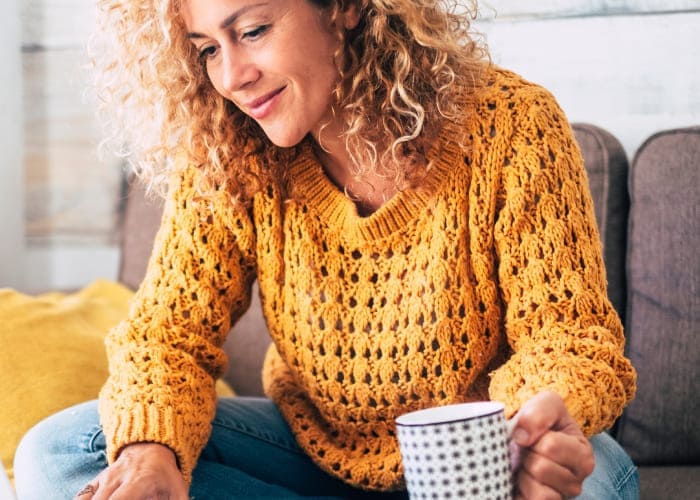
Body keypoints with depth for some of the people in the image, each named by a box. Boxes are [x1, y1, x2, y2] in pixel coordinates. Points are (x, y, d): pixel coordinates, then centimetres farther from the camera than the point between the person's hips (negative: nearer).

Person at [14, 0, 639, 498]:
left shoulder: (508, 126, -18)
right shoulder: (225, 162, -10)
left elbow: (565, 329, -18)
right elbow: (169, 330, -10)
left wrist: (543, 421, -42)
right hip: (313, 449, 3)